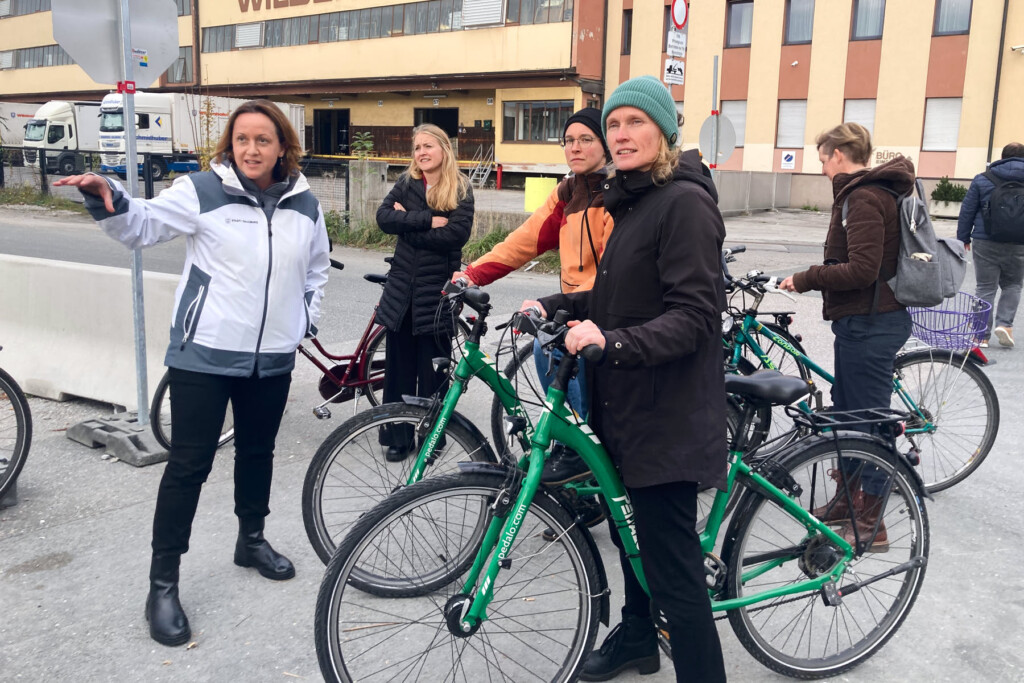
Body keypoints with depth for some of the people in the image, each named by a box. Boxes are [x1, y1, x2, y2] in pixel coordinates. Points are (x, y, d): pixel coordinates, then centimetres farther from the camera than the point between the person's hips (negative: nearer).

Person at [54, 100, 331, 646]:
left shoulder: (305, 204, 7)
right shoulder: (203, 191, -6)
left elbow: (317, 267, 22)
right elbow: (143, 224, -10)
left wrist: (307, 318, 14)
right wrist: (108, 200, -30)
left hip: (273, 358, 4)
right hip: (204, 354, -4)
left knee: (257, 452, 19)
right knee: (189, 465, -3)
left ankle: (252, 540, 40)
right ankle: (163, 583, 9)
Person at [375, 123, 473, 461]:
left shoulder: (460, 190, -2)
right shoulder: (406, 184, 7)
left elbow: (457, 234, -17)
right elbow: (384, 217, -8)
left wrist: (406, 223, -11)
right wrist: (427, 220, -19)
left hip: (438, 289, -3)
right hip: (402, 286, 3)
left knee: (433, 368, 5)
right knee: (399, 364, 8)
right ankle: (398, 436, 19)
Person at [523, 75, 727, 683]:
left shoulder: (685, 201, -16)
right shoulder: (634, 200, 15)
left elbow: (691, 318, -24)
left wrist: (612, 341, -37)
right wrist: (554, 305, 8)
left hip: (667, 415, -10)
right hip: (626, 404, 10)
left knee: (673, 566, -5)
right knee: (632, 532, 25)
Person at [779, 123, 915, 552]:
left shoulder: (864, 198, -18)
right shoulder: (873, 191, 15)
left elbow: (861, 270, -26)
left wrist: (806, 279, -17)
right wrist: (813, 278, 12)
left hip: (869, 325, -11)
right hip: (870, 319, 11)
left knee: (868, 421, -3)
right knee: (846, 412, 20)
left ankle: (870, 525, 8)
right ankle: (847, 500, 34)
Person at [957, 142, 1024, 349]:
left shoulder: (983, 179, 1)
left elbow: (967, 211, 1)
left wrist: (963, 238, 9)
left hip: (986, 243, -1)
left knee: (986, 288, 6)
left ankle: (982, 335, 4)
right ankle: (1004, 323, -1)